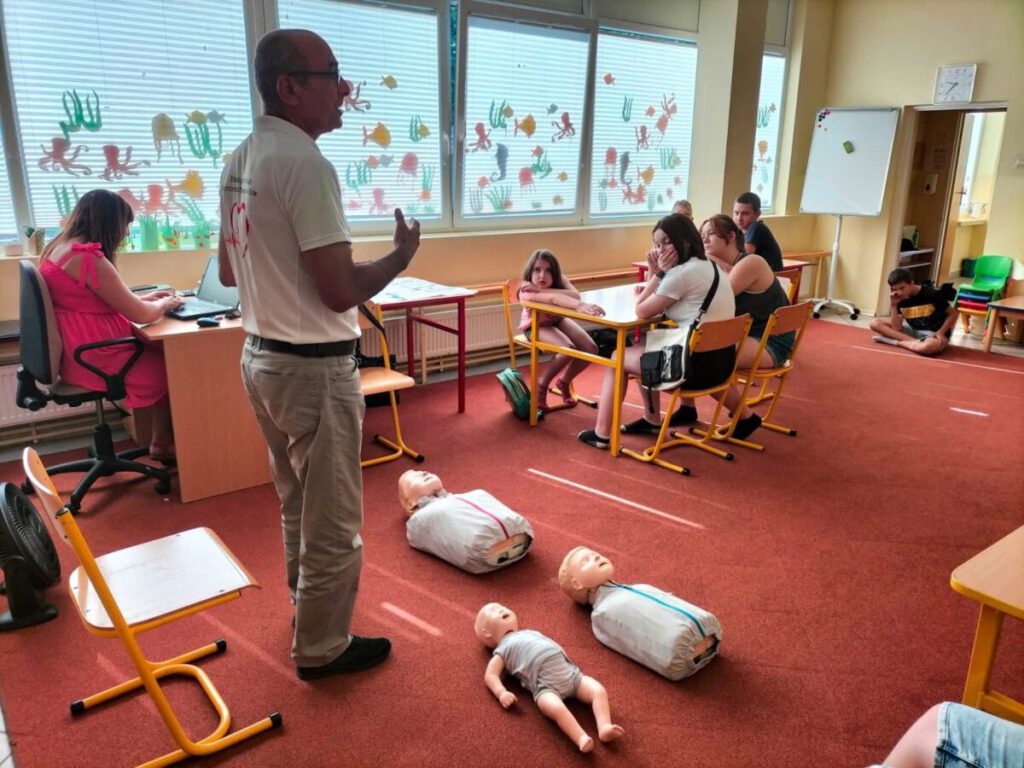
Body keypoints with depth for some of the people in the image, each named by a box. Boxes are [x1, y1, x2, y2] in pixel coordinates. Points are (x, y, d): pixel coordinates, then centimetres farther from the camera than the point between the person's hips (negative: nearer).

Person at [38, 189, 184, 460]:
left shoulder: (59, 247, 9)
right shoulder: (89, 258, -23)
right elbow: (140, 314, -20)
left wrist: (145, 297, 17)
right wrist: (165, 304, 1)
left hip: (74, 351, 9)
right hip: (91, 358, -9)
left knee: (156, 350, 15)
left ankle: (160, 441, 20)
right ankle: (163, 445, 26)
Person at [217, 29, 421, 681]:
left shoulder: (239, 161, 9)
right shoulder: (305, 163, -20)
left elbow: (230, 271, 17)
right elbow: (342, 291, -22)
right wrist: (402, 255, -6)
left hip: (261, 355, 10)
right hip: (314, 367, -10)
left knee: (298, 505, 25)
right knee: (332, 522, 7)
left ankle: (309, 610, 43)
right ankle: (322, 649, 24)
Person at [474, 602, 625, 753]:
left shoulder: (531, 632, 34)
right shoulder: (502, 651, 16)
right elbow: (490, 675, 5)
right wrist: (502, 692, -15)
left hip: (569, 671, 6)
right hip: (545, 684, -6)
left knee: (599, 690, -13)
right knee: (556, 708, -36)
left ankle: (604, 727, -27)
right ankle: (582, 738, -43)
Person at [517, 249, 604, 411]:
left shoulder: (559, 280, -21)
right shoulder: (527, 290, -36)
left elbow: (575, 295, -42)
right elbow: (555, 298, -54)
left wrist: (542, 289, -47)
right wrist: (580, 305, -71)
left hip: (557, 320, 5)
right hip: (535, 326, -5)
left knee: (591, 349, -13)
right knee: (568, 349, -31)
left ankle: (564, 382, 14)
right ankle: (541, 385, -6)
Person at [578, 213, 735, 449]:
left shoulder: (683, 272, -17)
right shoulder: (707, 265, 14)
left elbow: (642, 311, -8)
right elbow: (655, 305, 18)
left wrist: (659, 273, -3)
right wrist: (654, 272, 4)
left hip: (700, 363, -9)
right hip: (721, 359, 9)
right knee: (641, 349, 30)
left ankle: (602, 433, 13)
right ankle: (651, 420, 35)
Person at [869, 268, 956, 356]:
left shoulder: (931, 294, -16)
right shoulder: (899, 299, -3)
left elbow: (953, 314, -5)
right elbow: (896, 329, -10)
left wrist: (941, 332, -18)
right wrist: (893, 305, -16)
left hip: (933, 334, -5)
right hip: (913, 331, 5)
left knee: (928, 346, -44)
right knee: (875, 323, -12)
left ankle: (896, 342, -16)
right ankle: (916, 342, -19)